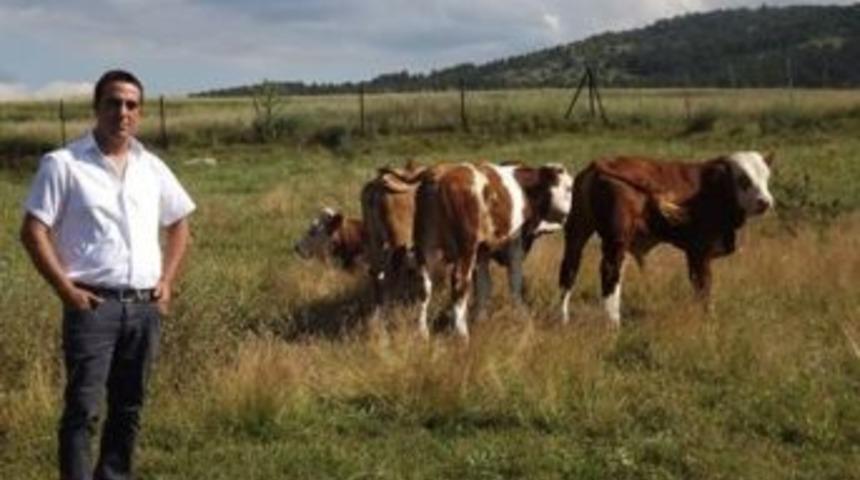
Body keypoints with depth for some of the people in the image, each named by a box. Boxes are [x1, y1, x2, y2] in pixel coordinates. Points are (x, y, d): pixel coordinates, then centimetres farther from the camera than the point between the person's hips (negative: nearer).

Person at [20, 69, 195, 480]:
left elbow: (179, 224, 22)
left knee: (129, 407, 13)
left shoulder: (152, 168, 10)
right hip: (93, 304, -5)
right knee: (82, 408, -7)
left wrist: (167, 281, 10)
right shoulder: (63, 164, -4)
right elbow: (33, 231, -7)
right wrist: (66, 290, -13)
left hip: (145, 306, 5)